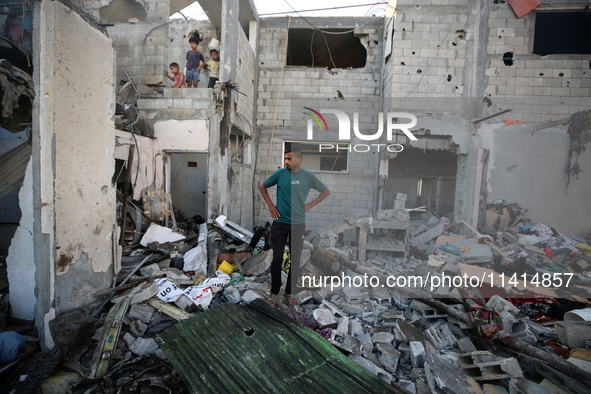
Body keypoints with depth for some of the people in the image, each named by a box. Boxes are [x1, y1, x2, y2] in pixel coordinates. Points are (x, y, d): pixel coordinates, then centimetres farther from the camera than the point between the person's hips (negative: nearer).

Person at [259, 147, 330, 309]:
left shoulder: (308, 176, 0)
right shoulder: (280, 173, -1)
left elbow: (326, 191, 11)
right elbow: (262, 186, 12)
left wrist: (310, 205, 2)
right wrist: (270, 205, 4)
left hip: (298, 223, 1)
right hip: (280, 222, 0)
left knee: (295, 260, 7)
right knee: (277, 258, 1)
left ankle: (290, 293, 24)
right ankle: (274, 292, 19)